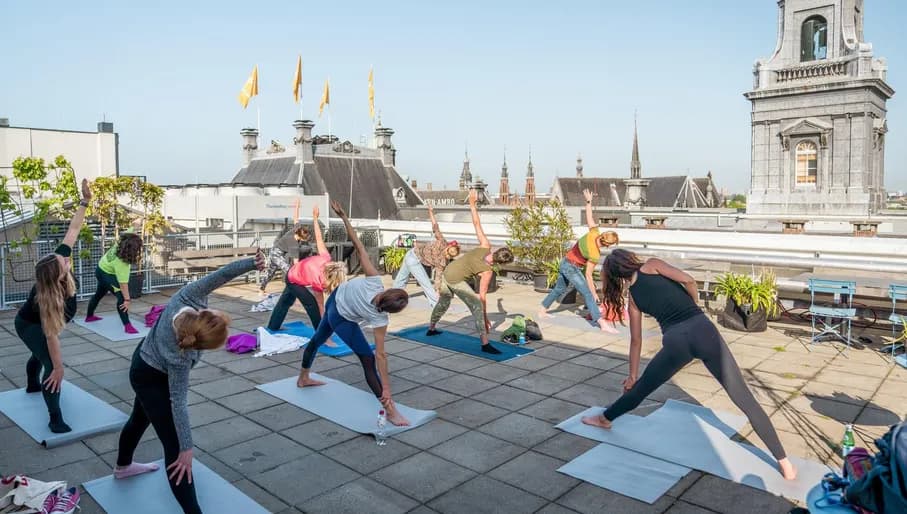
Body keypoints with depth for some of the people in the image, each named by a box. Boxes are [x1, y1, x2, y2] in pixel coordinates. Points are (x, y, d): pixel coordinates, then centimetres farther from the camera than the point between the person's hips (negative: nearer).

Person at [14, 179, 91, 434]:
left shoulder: (60, 257, -32)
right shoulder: (46, 298, -46)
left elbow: (73, 229, -25)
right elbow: (51, 335, -43)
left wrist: (85, 201, -33)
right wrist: (59, 368, -39)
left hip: (38, 322, 8)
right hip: (29, 325, -8)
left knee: (41, 353, 32)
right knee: (51, 364, -22)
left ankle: (32, 385, 62)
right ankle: (56, 419, -16)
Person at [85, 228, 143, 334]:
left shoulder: (121, 242, -25)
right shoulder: (121, 263, -41)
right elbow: (123, 283, -41)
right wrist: (127, 300, -38)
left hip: (102, 268, 10)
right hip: (107, 274, -10)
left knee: (99, 294, 28)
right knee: (121, 297, -19)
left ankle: (89, 316, 49)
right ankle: (127, 325, -22)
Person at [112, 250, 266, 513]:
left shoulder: (188, 298, -34)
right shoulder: (180, 357, -42)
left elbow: (220, 274, -31)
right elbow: (178, 402, -35)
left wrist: (252, 263, -40)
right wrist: (186, 449, -29)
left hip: (145, 357, 9)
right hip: (151, 379, -9)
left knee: (140, 418, 32)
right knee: (174, 446, -9)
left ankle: (123, 466, 59)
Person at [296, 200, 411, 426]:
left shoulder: (373, 280, -32)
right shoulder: (380, 319, -34)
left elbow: (358, 246, -34)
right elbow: (381, 355, -33)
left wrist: (343, 217, -30)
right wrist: (386, 390, -30)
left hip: (334, 298, 6)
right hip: (342, 320, -6)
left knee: (318, 339, 28)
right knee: (368, 359, -8)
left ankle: (303, 378, 56)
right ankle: (390, 411, -9)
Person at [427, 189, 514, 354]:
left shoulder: (485, 246, -14)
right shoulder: (487, 272, -24)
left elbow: (476, 223, -13)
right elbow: (482, 296, -18)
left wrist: (472, 203, -4)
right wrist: (485, 317, -9)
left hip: (447, 272, 8)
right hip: (456, 281, -8)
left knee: (443, 303, 27)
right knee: (477, 307, -13)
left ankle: (431, 329, 46)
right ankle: (485, 344, -22)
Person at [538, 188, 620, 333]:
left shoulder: (593, 233, -12)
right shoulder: (595, 254, -26)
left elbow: (589, 217, 2)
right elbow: (588, 275, -21)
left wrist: (588, 201, 14)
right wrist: (595, 294, -15)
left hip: (565, 263, 9)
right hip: (572, 269, -9)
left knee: (559, 289, 24)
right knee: (588, 295, -13)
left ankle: (542, 311, 37)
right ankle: (603, 324, -20)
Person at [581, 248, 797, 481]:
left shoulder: (633, 297, 20)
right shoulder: (651, 265, 13)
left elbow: (636, 339, 24)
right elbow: (688, 280, -1)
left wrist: (632, 375, 34)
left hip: (675, 341, 1)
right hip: (702, 329, -1)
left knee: (642, 387, 25)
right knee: (745, 400, 6)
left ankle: (604, 419, 43)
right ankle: (784, 463, 9)